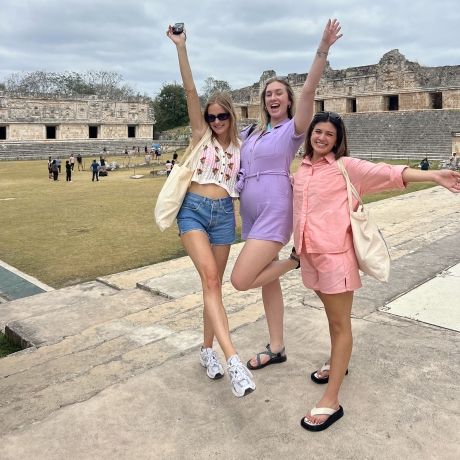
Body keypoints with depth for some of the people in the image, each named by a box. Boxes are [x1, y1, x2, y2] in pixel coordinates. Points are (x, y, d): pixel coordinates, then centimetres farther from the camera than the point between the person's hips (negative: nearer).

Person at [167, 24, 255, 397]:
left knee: (215, 283, 7)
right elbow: (190, 91, -5)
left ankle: (208, 350, 22)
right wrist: (181, 47, -12)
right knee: (210, 278, -20)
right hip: (194, 211, -3)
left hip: (224, 214, 4)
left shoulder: (240, 148, 12)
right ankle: (234, 360, -27)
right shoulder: (201, 135, 4)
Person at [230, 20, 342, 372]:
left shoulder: (293, 128, -3)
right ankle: (276, 348, 24)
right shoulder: (252, 133, 16)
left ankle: (295, 260, 8)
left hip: (275, 211, -7)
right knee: (268, 280, 12)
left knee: (241, 280, -16)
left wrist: (323, 50, -29)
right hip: (251, 212, 7)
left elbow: (309, 92, -18)